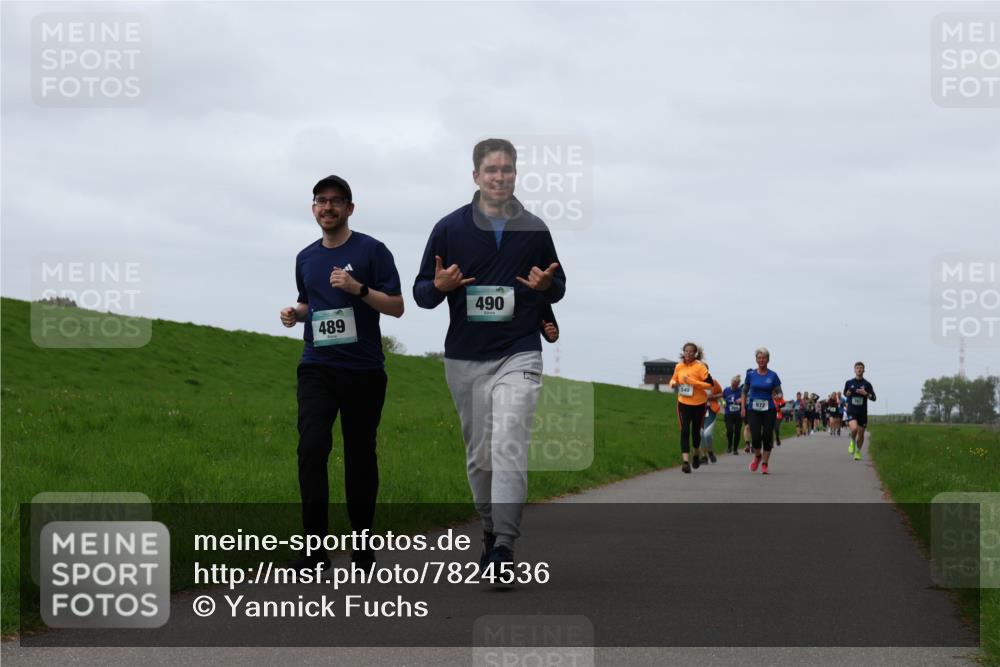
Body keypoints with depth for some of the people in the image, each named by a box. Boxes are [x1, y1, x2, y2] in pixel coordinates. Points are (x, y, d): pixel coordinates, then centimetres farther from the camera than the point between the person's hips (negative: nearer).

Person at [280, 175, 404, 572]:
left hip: (363, 370, -3)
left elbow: (396, 306, -4)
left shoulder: (371, 251, -2)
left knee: (360, 455, 5)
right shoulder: (306, 258, 13)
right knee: (311, 447, -15)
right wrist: (295, 313, 6)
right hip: (317, 368, 3)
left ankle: (363, 546, 19)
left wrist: (358, 288, -19)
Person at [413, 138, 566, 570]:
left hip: (519, 355, -2)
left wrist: (547, 286, -9)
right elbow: (420, 292, 7)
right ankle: (490, 534, 27)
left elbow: (559, 286, 15)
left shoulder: (534, 230, 4)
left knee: (508, 448, -17)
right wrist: (440, 286, -16)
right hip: (465, 360, 2)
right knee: (478, 456, 9)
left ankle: (504, 548, -21)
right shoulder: (449, 228, 3)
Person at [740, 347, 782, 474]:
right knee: (755, 436, -12)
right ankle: (757, 456, 18)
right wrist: (743, 407, 5)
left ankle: (764, 464, 9)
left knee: (767, 436, -2)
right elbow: (745, 391, 11)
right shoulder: (751, 374, 3)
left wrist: (777, 396, -14)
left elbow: (778, 393, 7)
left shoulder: (772, 375, 1)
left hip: (768, 410, 0)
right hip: (753, 409, 0)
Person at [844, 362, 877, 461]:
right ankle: (852, 441, 7)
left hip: (862, 412, 1)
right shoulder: (849, 382, 3)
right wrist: (847, 394, -5)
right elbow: (845, 393, 19)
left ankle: (858, 452, 30)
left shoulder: (867, 384, 0)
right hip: (851, 411, -1)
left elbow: (873, 398, -1)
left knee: (861, 433, 7)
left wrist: (865, 393, -19)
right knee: (854, 428, -26)